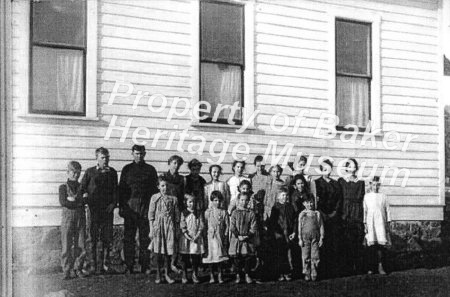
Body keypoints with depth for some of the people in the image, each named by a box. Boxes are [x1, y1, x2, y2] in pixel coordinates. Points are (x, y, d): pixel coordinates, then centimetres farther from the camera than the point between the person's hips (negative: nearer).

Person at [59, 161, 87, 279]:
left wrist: (72, 199, -7)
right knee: (66, 247, -1)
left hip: (81, 219, 2)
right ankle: (66, 271, 8)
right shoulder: (63, 187, 2)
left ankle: (78, 269, 15)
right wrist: (78, 203, -10)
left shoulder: (82, 187, 11)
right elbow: (63, 202, -11)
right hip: (67, 219, -2)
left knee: (81, 247, 2)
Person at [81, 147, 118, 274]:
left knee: (107, 239, 1)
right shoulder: (90, 172, 6)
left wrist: (113, 204, -2)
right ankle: (92, 265, 3)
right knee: (92, 238, -2)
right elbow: (82, 188, 7)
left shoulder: (112, 172, 12)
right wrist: (85, 195, -11)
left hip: (107, 210, 2)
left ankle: (104, 265, 9)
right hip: (93, 209, -2)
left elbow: (115, 190, 11)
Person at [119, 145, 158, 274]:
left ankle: (145, 266, 7)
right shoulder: (127, 169, 10)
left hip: (146, 208, 0)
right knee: (128, 238, 1)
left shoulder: (150, 169, 9)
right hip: (130, 208, 0)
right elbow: (121, 188, 9)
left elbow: (155, 188, 10)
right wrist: (121, 207, 1)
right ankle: (129, 267, 6)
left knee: (145, 238, 1)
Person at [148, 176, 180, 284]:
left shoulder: (173, 199, 5)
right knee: (158, 252, 1)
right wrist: (151, 230, -2)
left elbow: (177, 216, 8)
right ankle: (158, 275, 11)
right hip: (158, 226, -1)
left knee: (168, 252, 1)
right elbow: (151, 215, 2)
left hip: (169, 227, 1)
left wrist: (176, 229, 6)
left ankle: (166, 274, 13)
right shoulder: (154, 198, 2)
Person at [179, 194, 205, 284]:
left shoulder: (199, 213, 6)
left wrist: (197, 235, -10)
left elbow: (202, 225, 1)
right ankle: (184, 275, 11)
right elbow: (182, 226, -3)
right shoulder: (183, 213, 3)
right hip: (186, 238, -1)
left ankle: (195, 275, 11)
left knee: (196, 257, 1)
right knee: (185, 257, 2)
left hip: (196, 238, 1)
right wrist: (187, 235, -14)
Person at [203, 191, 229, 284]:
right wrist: (207, 234, -5)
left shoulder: (224, 212, 5)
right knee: (211, 256, 0)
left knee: (220, 256, 3)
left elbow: (227, 226, 5)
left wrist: (225, 236, -3)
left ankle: (220, 276, 11)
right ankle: (211, 276, 8)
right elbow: (205, 225, 4)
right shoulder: (207, 212, 2)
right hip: (211, 237, -1)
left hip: (221, 237, 1)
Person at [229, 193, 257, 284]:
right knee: (237, 258, 2)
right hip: (236, 239, 0)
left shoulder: (251, 214, 3)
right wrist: (238, 236, -13)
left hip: (247, 240, 0)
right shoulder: (235, 213, 2)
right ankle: (238, 275, 14)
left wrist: (247, 236, -13)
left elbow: (253, 228, 0)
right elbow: (232, 227, -3)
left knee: (248, 258, 1)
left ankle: (247, 275, 13)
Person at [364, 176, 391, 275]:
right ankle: (371, 268, 2)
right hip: (370, 223, -1)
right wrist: (365, 224, 2)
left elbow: (387, 211, 11)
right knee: (371, 246, -3)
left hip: (381, 223, 1)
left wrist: (388, 224, 7)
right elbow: (364, 211, 6)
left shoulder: (383, 196, 8)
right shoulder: (367, 196, 6)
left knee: (381, 245, -6)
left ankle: (380, 266, 2)